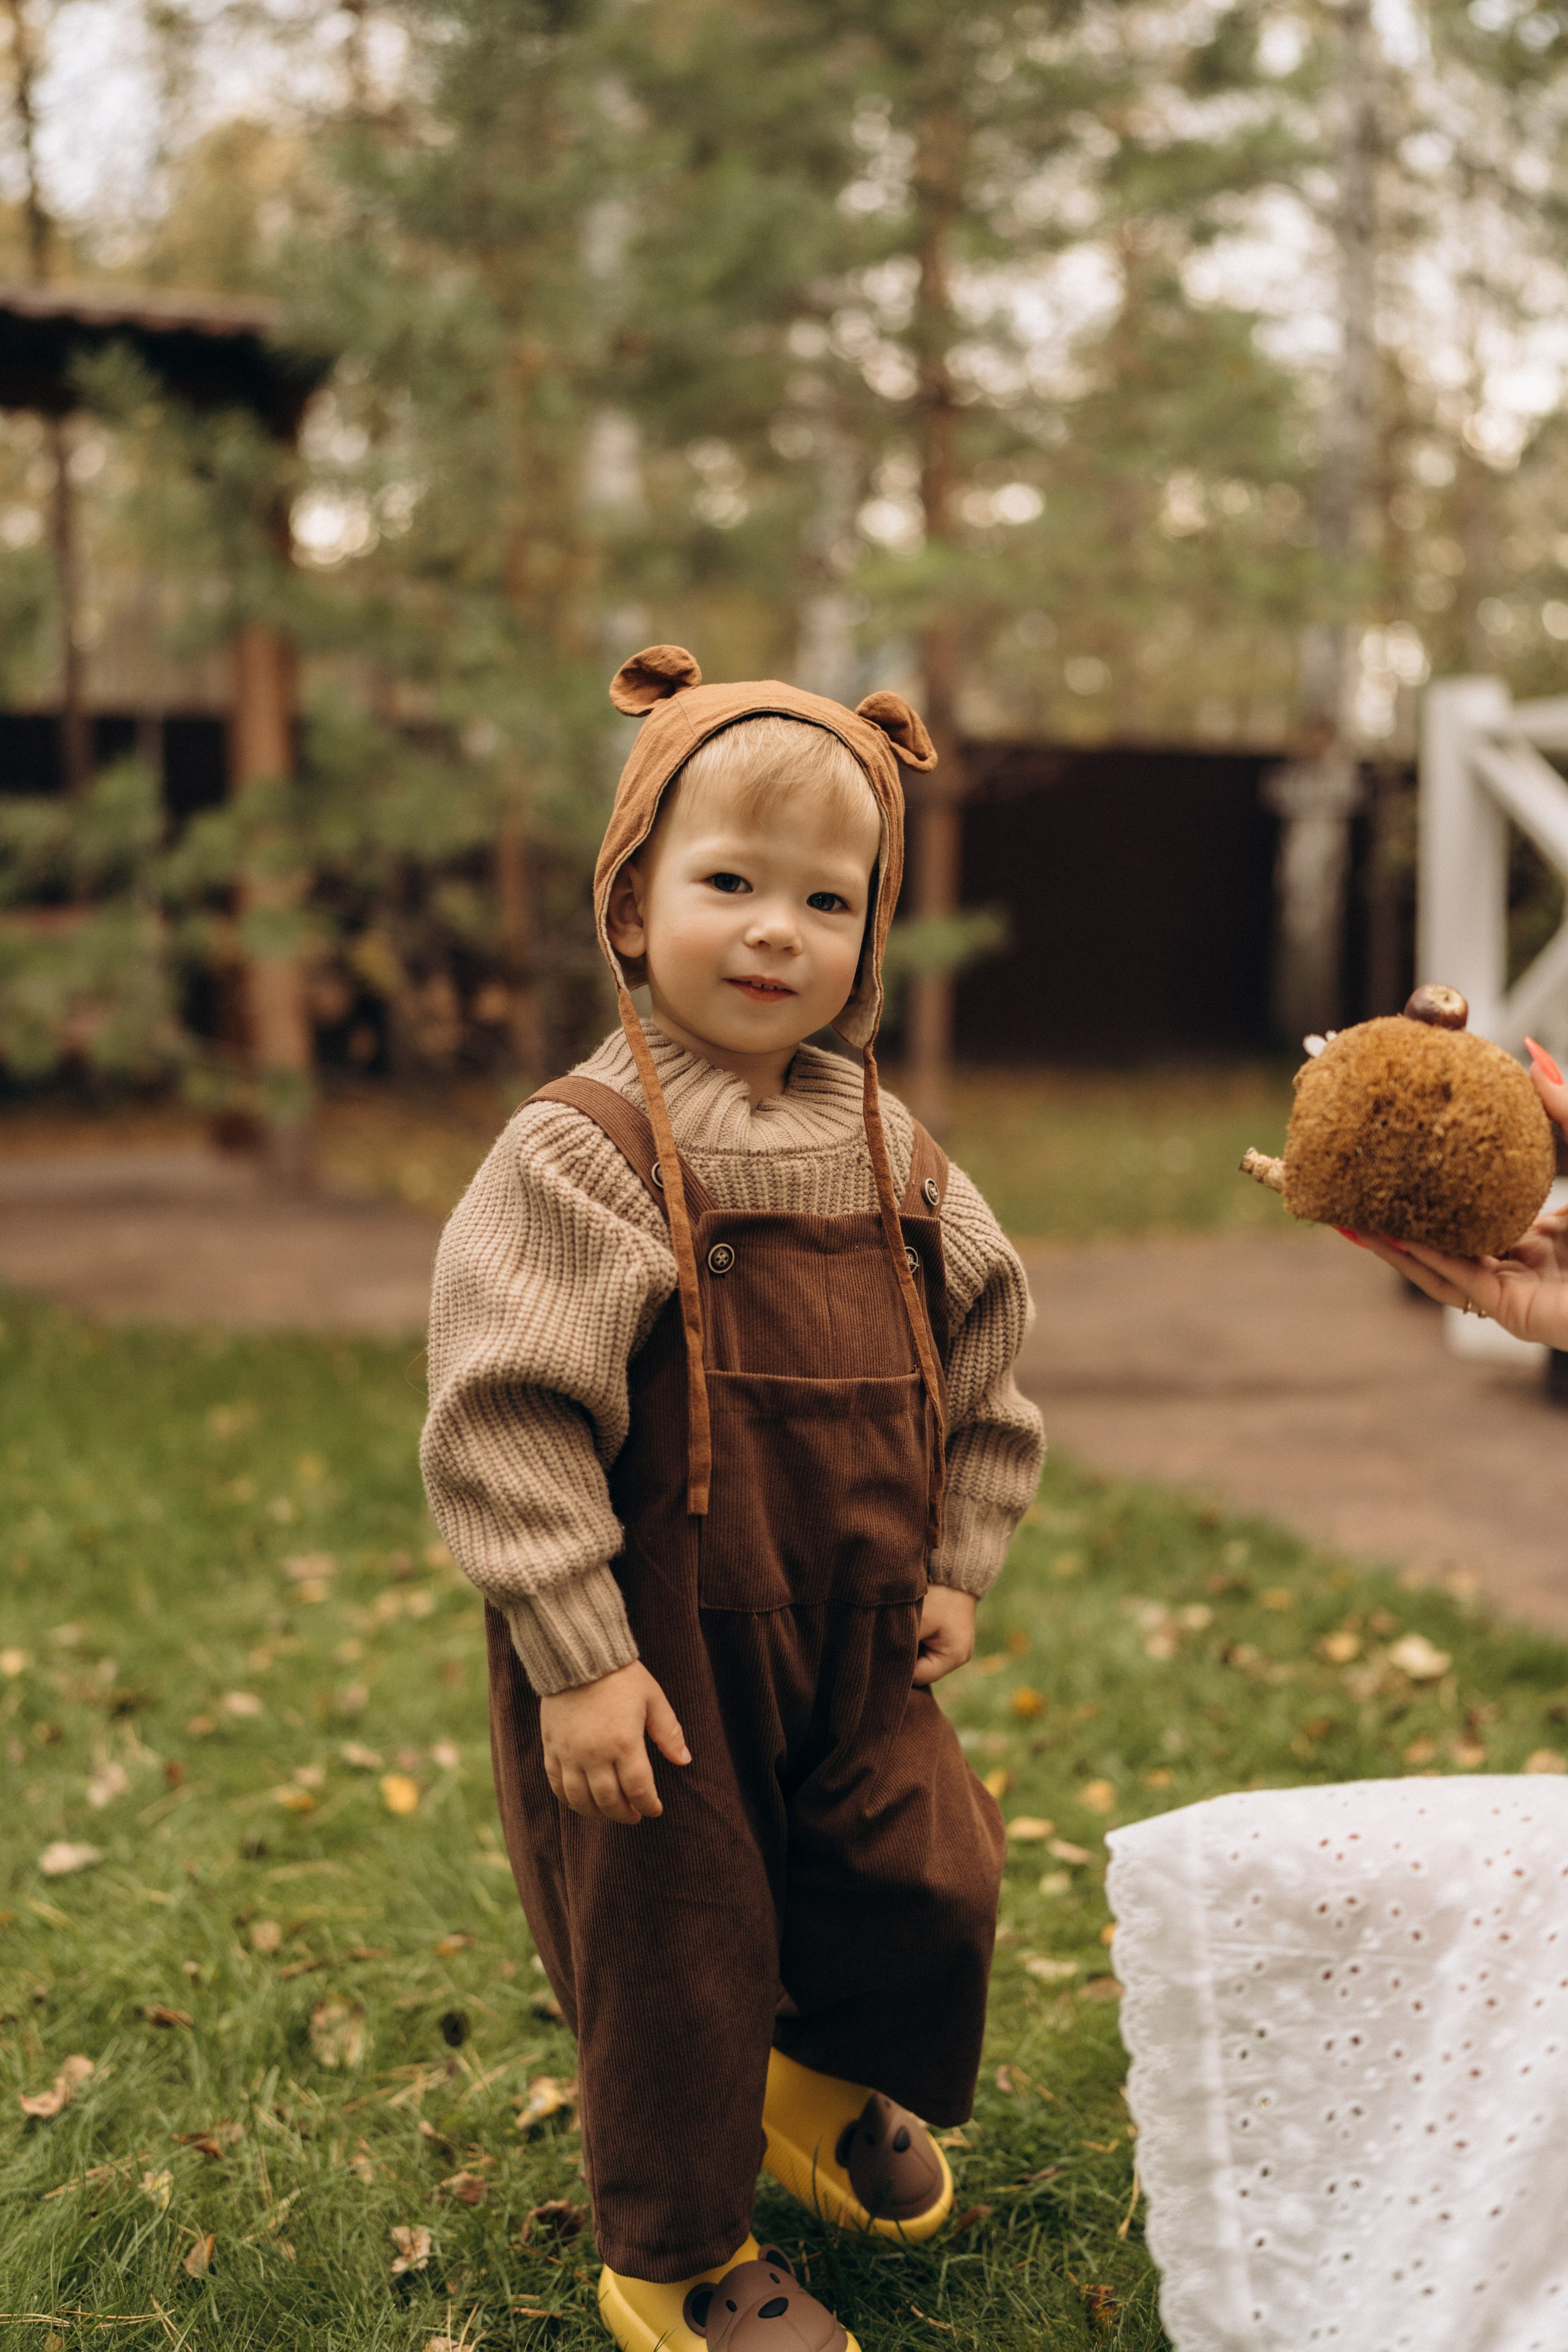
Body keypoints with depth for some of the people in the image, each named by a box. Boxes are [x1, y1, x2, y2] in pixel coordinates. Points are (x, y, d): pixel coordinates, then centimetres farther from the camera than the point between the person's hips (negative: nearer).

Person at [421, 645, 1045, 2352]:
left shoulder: (890, 1152, 2)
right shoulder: (580, 1155, -18)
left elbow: (980, 1356, 13)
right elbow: (504, 1417, -20)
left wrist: (958, 1562, 9)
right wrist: (576, 1656, -20)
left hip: (856, 1638, 6)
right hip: (660, 1652, -6)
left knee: (928, 1890, 15)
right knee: (678, 1946, 8)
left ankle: (829, 2085, 48)